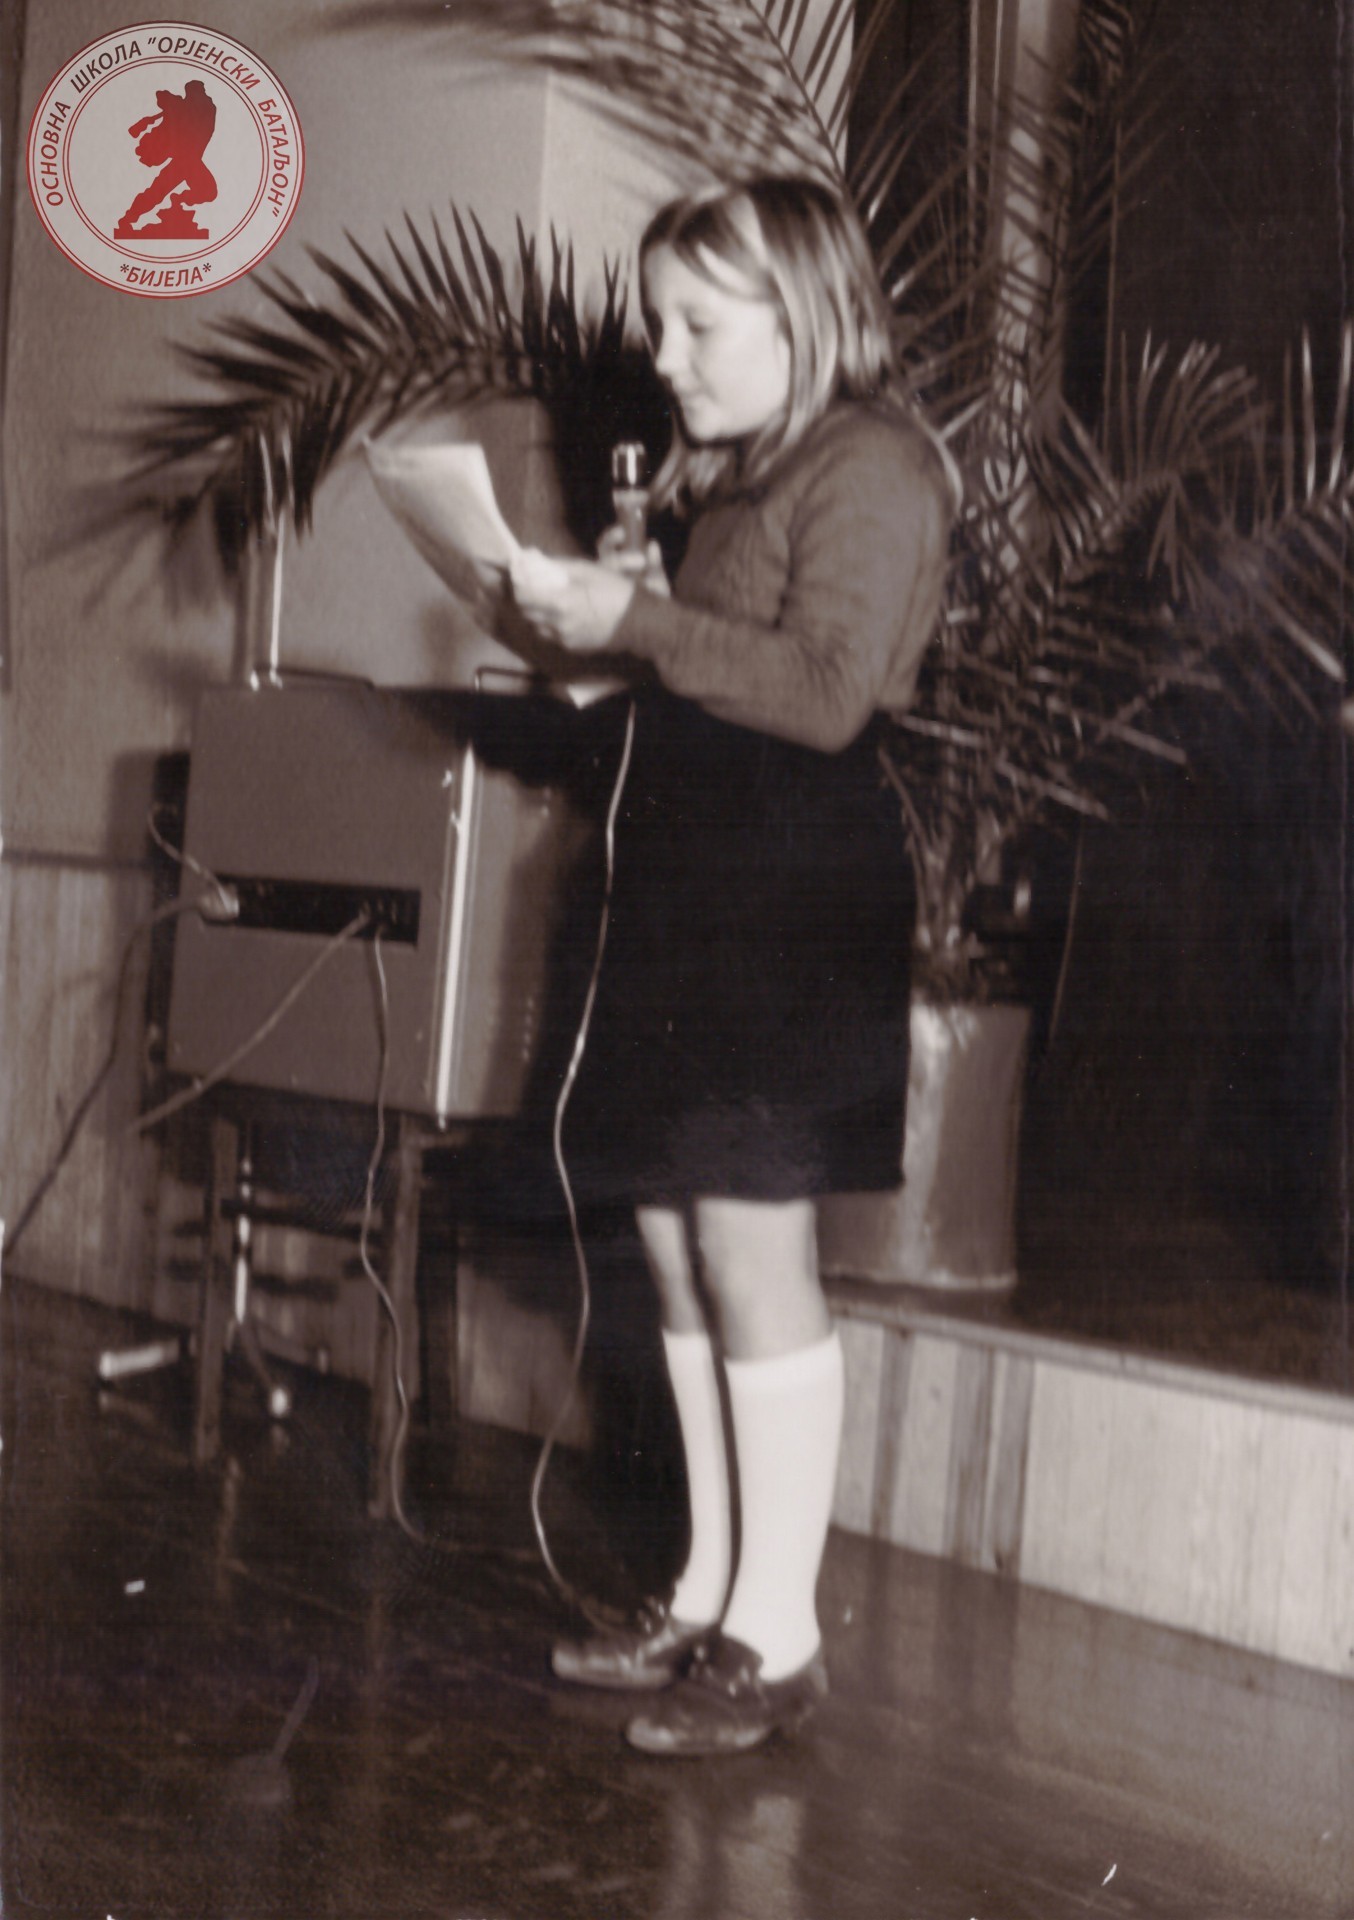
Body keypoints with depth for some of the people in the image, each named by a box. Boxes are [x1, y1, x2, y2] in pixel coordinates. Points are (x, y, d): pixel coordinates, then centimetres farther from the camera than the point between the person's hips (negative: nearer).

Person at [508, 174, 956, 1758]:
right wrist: (589, 621, 14)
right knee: (674, 1237, 10)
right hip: (689, 882, 9)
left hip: (795, 889, -9)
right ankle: (710, 1596, 21)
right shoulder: (732, 477, 20)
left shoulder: (869, 464, -8)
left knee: (752, 1243, -7)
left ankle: (778, 1633, 3)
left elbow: (831, 690, -20)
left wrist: (638, 619, -20)